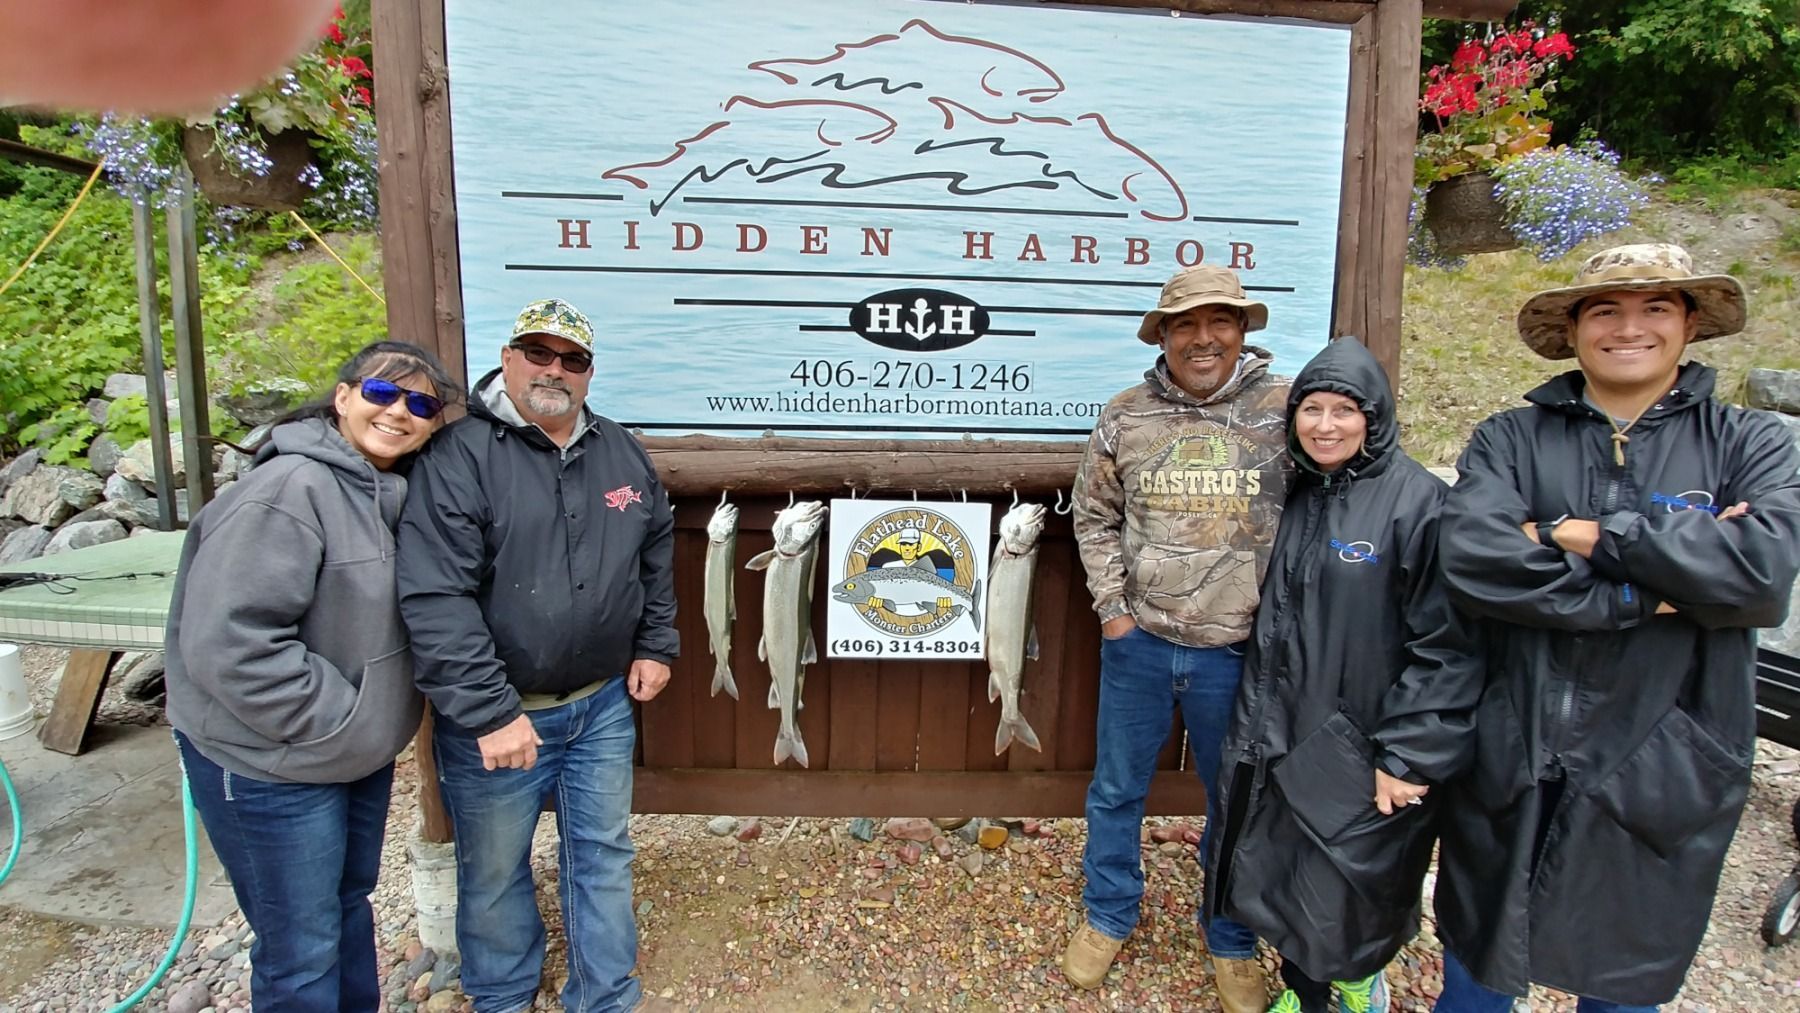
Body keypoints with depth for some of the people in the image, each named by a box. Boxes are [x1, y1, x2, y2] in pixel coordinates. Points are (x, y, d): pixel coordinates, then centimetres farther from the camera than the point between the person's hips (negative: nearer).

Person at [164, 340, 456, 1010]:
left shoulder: (392, 491, 3)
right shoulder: (289, 490, -23)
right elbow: (227, 642, -27)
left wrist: (371, 722, 6)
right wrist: (332, 722, -21)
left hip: (362, 750, 8)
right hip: (273, 762, -8)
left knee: (350, 899, 24)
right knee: (302, 952, 6)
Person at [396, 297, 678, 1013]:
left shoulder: (621, 453, 4)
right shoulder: (458, 456, -15)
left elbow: (657, 554, 16)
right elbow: (435, 599, -22)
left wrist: (655, 647, 11)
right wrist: (489, 713, -25)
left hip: (604, 705, 5)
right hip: (494, 717, -4)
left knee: (604, 855, 17)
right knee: (494, 871, 16)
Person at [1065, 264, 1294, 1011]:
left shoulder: (1285, 409, -7)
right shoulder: (1127, 416, -2)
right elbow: (1094, 516, 7)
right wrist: (1112, 606, 1)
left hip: (1238, 650, -1)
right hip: (1137, 641, 2)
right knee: (1116, 788, 16)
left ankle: (1232, 942, 38)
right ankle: (1107, 916, 39)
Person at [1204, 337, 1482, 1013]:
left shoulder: (1417, 501, -12)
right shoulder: (1296, 499, 7)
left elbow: (1447, 644, -15)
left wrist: (1409, 758, -16)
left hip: (1361, 750, -5)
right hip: (1284, 739, 6)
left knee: (1346, 897, 6)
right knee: (1278, 877, 14)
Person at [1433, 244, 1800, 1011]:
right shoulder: (1510, 440, -1)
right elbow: (1471, 558, -20)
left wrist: (1588, 536, -17)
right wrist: (1647, 592, -20)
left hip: (1664, 777, 1)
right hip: (1514, 767, 0)